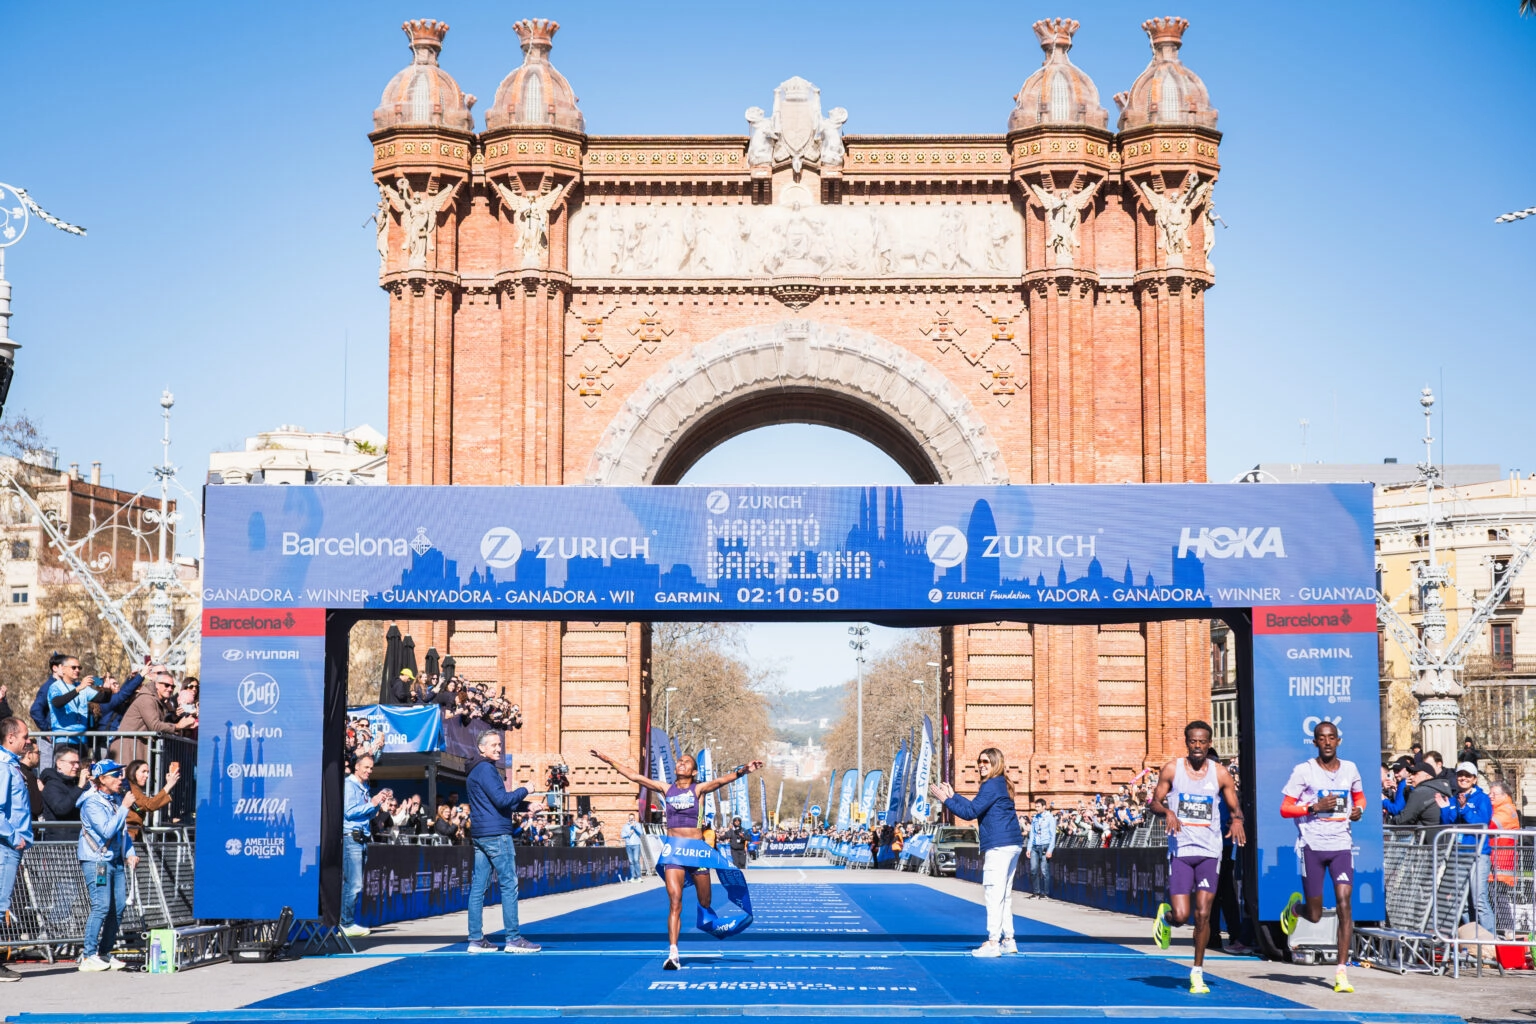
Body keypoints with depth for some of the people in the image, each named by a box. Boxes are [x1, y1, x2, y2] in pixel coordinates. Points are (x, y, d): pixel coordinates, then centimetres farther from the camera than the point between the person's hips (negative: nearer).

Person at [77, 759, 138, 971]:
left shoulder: (117, 799, 12)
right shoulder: (92, 803, -13)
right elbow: (107, 830, -23)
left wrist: (130, 853, 9)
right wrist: (124, 808, -20)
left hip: (116, 859, 8)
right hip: (96, 860, -8)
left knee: (118, 907, 5)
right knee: (101, 906, -14)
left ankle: (105, 953, 14)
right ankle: (88, 956, -11)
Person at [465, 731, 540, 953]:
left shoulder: (475, 771, 19)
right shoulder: (486, 769, -11)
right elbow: (501, 800, -19)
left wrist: (525, 806, 13)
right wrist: (524, 790, -4)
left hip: (479, 834, 10)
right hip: (495, 833, -10)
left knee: (478, 886, 6)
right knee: (509, 884, -6)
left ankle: (476, 939, 6)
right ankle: (513, 939, -6)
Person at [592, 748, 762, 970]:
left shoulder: (698, 789, 2)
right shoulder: (666, 789, 9)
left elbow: (721, 780, -15)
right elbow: (634, 776, 11)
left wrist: (742, 771, -33)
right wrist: (609, 761, 9)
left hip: (697, 849, -1)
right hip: (673, 850, 1)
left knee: (704, 901, 8)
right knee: (674, 901, -11)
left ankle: (707, 918, 43)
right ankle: (673, 953, -17)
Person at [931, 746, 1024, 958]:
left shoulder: (991, 785, -11)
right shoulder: (1001, 785, 19)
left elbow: (971, 812, -14)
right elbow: (976, 806, 23)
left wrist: (945, 799, -8)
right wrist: (953, 795, 24)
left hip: (999, 847, -10)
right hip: (1012, 845, 10)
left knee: (993, 894, -9)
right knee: (1003, 895, 14)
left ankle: (993, 943, -11)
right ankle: (1008, 940, 17)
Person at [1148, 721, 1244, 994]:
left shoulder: (1220, 773, 1)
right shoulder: (1171, 769, 0)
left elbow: (1234, 808, 8)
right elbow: (1154, 802, 6)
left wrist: (1237, 819, -15)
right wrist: (1167, 811, -17)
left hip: (1209, 852, 1)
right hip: (1180, 851, -1)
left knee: (1203, 914, -2)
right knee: (1181, 915, -8)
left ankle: (1198, 972, 13)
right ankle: (1165, 915, 29)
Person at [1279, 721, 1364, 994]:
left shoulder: (1349, 769, 7)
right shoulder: (1303, 771, -5)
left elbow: (1359, 796, 25)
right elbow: (1285, 808, -5)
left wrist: (1358, 810, 3)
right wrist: (1315, 807, -18)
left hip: (1341, 845, 2)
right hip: (1312, 846, -2)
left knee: (1344, 905, -12)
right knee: (1315, 915, 3)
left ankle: (1342, 971, -8)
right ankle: (1295, 906, 41)